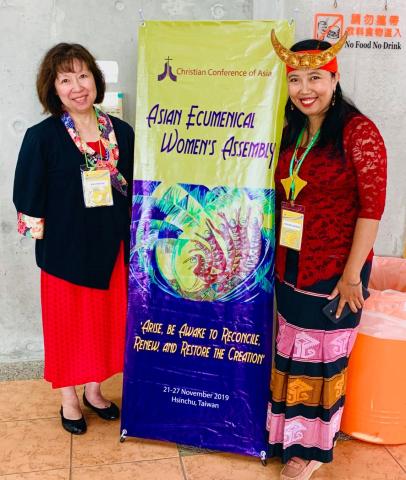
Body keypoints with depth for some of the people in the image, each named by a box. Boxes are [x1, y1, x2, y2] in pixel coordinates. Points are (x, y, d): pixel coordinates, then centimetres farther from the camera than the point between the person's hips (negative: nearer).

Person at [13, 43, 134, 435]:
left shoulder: (121, 132, 1)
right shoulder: (42, 137, -10)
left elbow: (134, 192, 7)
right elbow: (28, 200, -7)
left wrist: (129, 239, 5)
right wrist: (51, 233, -10)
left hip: (110, 249, 4)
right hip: (64, 252, -3)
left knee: (106, 320, 15)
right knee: (67, 323, 11)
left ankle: (93, 390, 38)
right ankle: (68, 399, 33)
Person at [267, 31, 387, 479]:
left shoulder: (358, 131, -13)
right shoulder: (291, 132, 6)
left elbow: (371, 207, -15)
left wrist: (352, 275, -16)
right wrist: (275, 257, 9)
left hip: (334, 271, -6)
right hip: (290, 268, 6)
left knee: (321, 358, 10)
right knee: (291, 354, 18)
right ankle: (290, 435, 39)